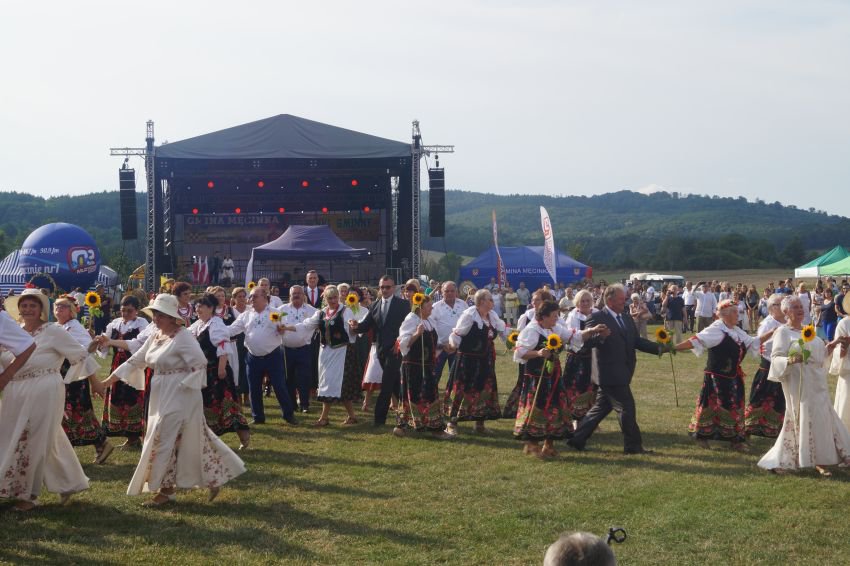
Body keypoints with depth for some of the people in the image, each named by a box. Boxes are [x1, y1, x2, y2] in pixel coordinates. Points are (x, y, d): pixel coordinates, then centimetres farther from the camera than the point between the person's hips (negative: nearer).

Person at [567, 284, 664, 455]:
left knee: (601, 407, 13)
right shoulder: (597, 318, -10)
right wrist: (599, 336, -37)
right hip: (610, 372, -8)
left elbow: (637, 341, 11)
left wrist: (658, 348, -2)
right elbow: (587, 341, -16)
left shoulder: (627, 319, 15)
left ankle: (577, 439, 21)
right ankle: (633, 445, 8)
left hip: (622, 373, 8)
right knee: (627, 408, -4)